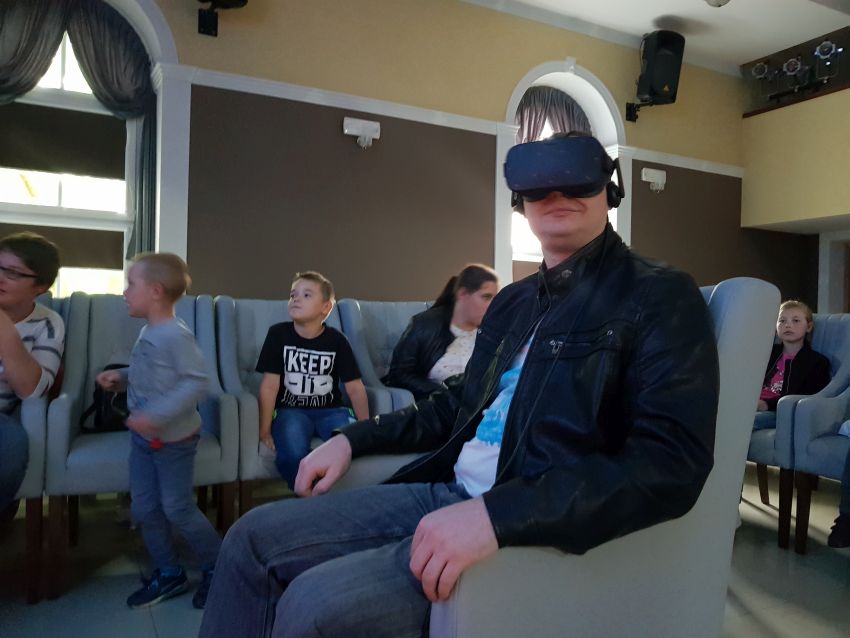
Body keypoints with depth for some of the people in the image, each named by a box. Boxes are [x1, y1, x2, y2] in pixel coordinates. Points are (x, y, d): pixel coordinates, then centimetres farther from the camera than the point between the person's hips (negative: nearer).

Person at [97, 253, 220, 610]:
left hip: (173, 439, -9)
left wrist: (156, 414, -32)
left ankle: (219, 566, 22)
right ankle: (168, 574, 29)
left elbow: (196, 383, -28)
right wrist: (121, 377, 5)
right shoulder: (147, 333, 6)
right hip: (142, 437, 9)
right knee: (144, 509, 13)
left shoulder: (176, 335, -23)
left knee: (177, 509, 1)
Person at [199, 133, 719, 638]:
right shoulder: (513, 301, 16)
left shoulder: (660, 298, -9)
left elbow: (672, 464, -21)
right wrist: (353, 439, 14)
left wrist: (497, 515, -31)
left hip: (549, 528, -7)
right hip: (450, 495, 8)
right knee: (255, 537, 2)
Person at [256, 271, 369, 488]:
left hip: (330, 410, 1)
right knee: (292, 452, -32)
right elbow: (269, 385, -7)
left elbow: (355, 387, -2)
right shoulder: (278, 334, -5)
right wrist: (264, 430, -8)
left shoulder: (336, 340, -3)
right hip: (291, 410, -1)